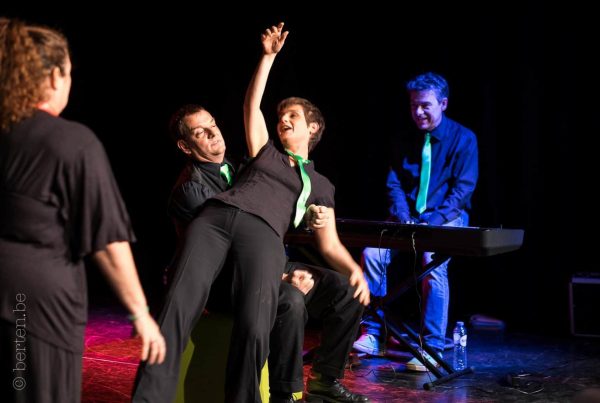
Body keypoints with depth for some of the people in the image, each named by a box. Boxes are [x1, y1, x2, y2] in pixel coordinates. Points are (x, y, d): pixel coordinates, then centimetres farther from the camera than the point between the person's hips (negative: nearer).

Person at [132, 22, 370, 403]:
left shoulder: (320, 185, 28)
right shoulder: (265, 152, 35)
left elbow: (330, 245, 19)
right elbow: (252, 105, 28)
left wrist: (355, 269, -1)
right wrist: (269, 56, 28)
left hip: (263, 232, -1)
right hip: (214, 216, 2)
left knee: (254, 325, -28)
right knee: (179, 307, -23)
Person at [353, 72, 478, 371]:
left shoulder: (463, 139, -3)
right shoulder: (406, 142, 11)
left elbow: (463, 187, -9)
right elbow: (395, 183, 6)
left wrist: (434, 222, -21)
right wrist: (403, 218, -12)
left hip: (446, 219, -4)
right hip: (408, 219, 4)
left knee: (433, 263, -33)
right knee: (372, 253, -21)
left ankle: (433, 347, -22)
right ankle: (372, 335, -10)